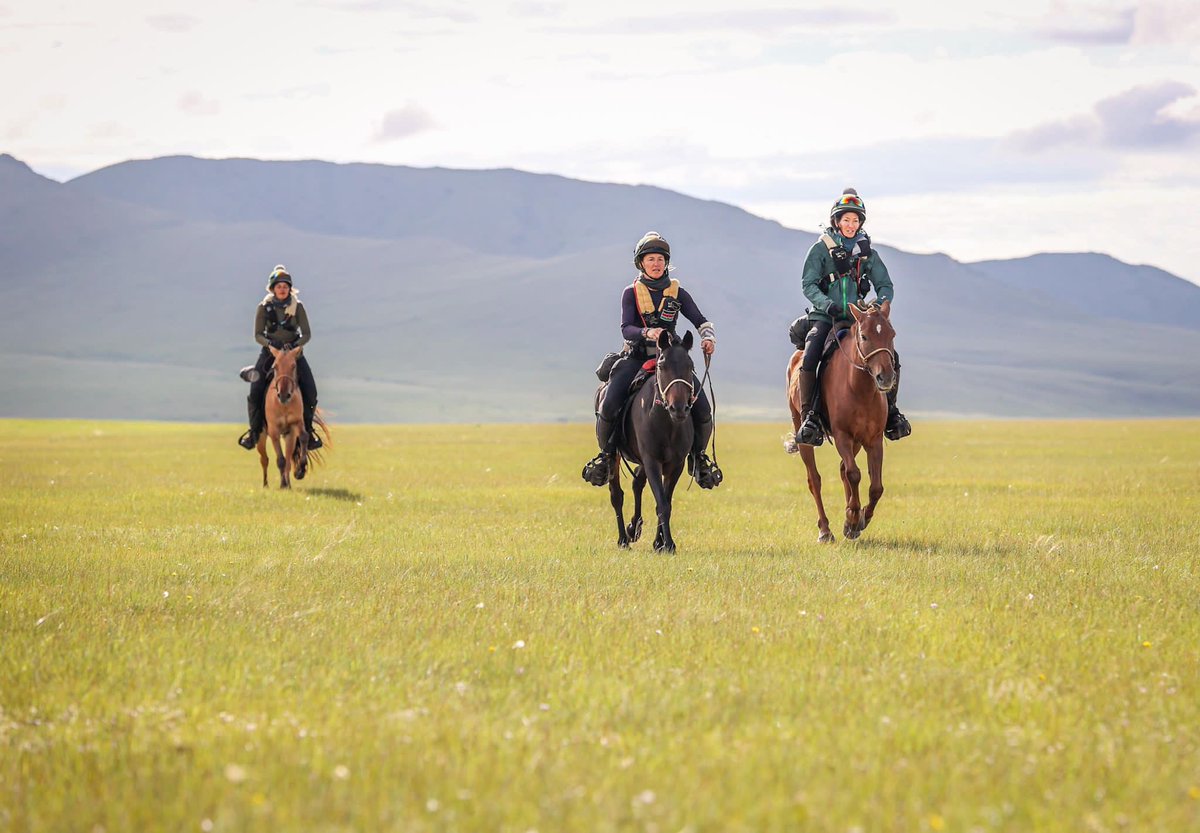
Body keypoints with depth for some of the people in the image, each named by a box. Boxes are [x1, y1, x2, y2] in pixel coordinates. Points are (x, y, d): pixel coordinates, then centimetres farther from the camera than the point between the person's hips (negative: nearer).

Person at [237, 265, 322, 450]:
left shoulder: (297, 306, -5)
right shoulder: (264, 308, -5)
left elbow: (307, 334, -7)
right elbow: (258, 334, -7)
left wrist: (297, 344, -27)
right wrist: (270, 342, -27)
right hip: (270, 352, 0)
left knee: (310, 391, -13)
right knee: (255, 391, -13)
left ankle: (307, 429, 7)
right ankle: (254, 430, 5)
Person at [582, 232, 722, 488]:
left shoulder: (678, 293, 7)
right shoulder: (631, 293, 2)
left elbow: (701, 321, 4)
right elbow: (626, 328, -10)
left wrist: (708, 337, -19)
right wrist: (647, 333, -31)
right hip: (636, 358, -1)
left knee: (702, 409, -14)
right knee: (609, 406, -23)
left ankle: (698, 456, 12)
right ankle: (606, 454, 3)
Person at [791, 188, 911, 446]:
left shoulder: (867, 252, 10)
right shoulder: (821, 249, 1)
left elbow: (885, 285, 11)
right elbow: (809, 285, -5)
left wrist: (880, 304, -12)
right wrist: (829, 305, -22)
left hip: (857, 318, 3)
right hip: (825, 318, -3)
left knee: (890, 358, -13)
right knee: (809, 359, -29)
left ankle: (890, 410, 8)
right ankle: (809, 417, -19)